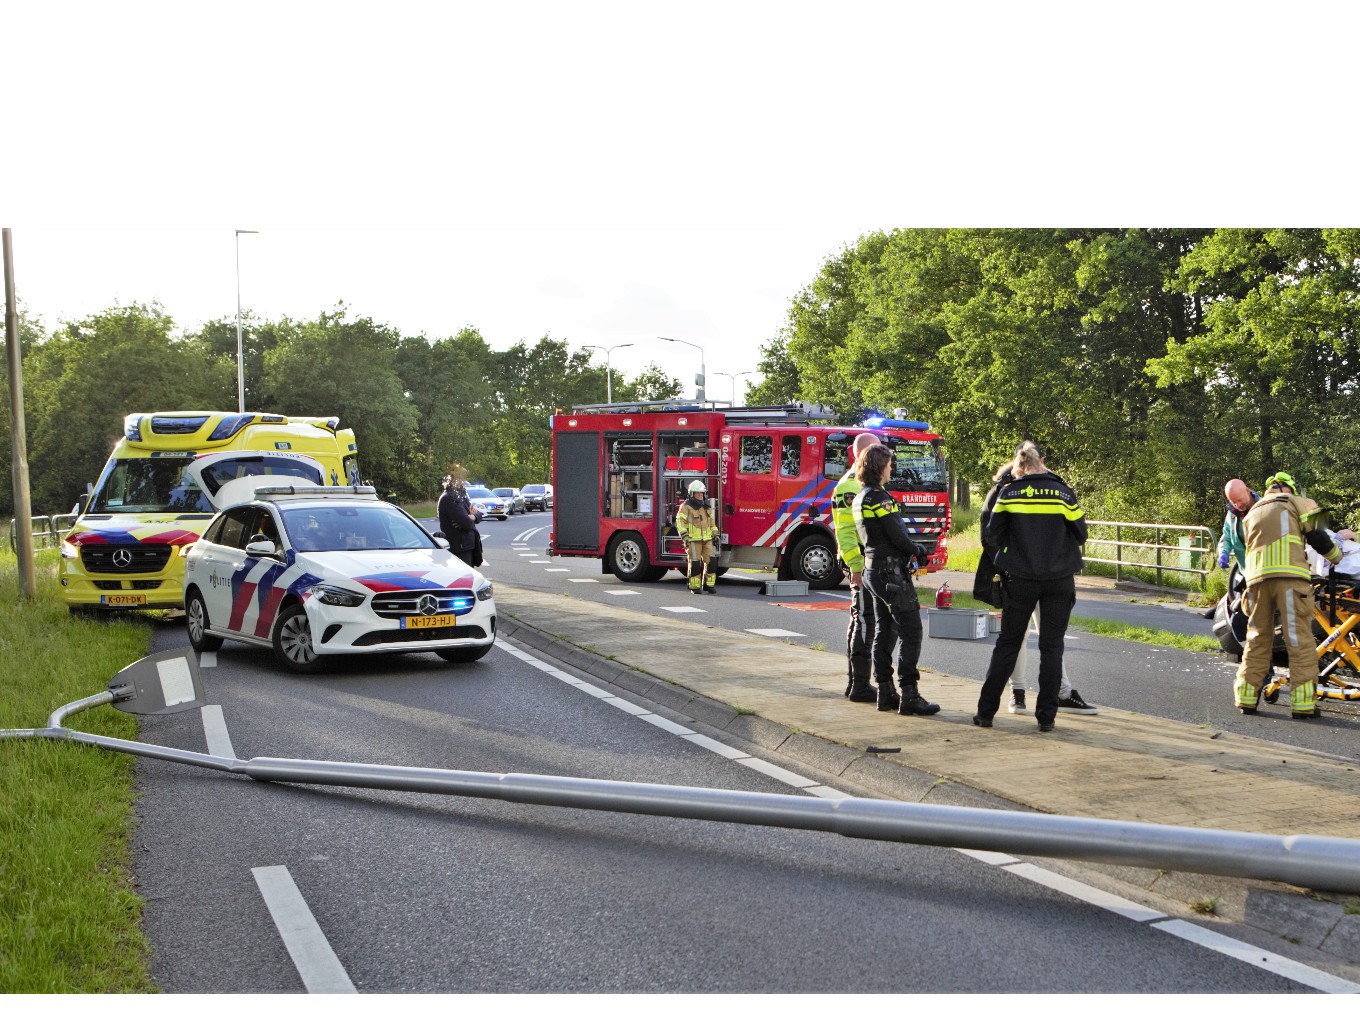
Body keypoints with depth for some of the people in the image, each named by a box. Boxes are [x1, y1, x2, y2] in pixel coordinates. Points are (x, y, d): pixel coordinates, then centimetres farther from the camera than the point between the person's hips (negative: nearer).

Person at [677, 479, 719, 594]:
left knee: (711, 561, -2)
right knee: (694, 564, -4)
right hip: (693, 540, -5)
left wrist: (715, 534, 20)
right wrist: (684, 536, -17)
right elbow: (680, 522, -10)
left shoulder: (707, 507, 17)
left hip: (707, 540, 5)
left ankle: (709, 585, 7)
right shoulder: (686, 507, -4)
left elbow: (712, 522, 27)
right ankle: (695, 587, 4)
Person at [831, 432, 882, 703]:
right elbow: (845, 531, -20)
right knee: (864, 622, -9)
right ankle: (860, 685, -6)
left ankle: (857, 683, 19)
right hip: (862, 565, -10)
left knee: (862, 622, 13)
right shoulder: (850, 486, -13)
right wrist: (857, 568, -24)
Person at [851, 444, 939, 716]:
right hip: (891, 570, -10)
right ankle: (909, 696, -9)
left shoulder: (860, 498, 14)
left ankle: (885, 693, 16)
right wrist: (917, 550, 0)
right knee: (910, 631, -7)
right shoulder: (879, 496, -16)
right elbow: (896, 535, -18)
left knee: (884, 631, 13)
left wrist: (911, 550, 13)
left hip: (873, 569, 10)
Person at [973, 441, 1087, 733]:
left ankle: (986, 711, 8)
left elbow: (993, 536, 0)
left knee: (1007, 643, 9)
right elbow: (1080, 535, 4)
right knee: (1051, 647, 7)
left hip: (1021, 580, 0)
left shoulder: (1009, 492, -4)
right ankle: (1046, 716, 5)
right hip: (1059, 580, 0)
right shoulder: (1064, 492, -4)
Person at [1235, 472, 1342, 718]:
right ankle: (1303, 702, -7)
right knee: (1299, 639, -4)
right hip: (1289, 575, -5)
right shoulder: (1297, 502, 14)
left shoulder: (1251, 514, 31)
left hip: (1256, 577, 5)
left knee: (1257, 637, 13)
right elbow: (1316, 535, 4)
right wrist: (1336, 557, 18)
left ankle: (1246, 698, 10)